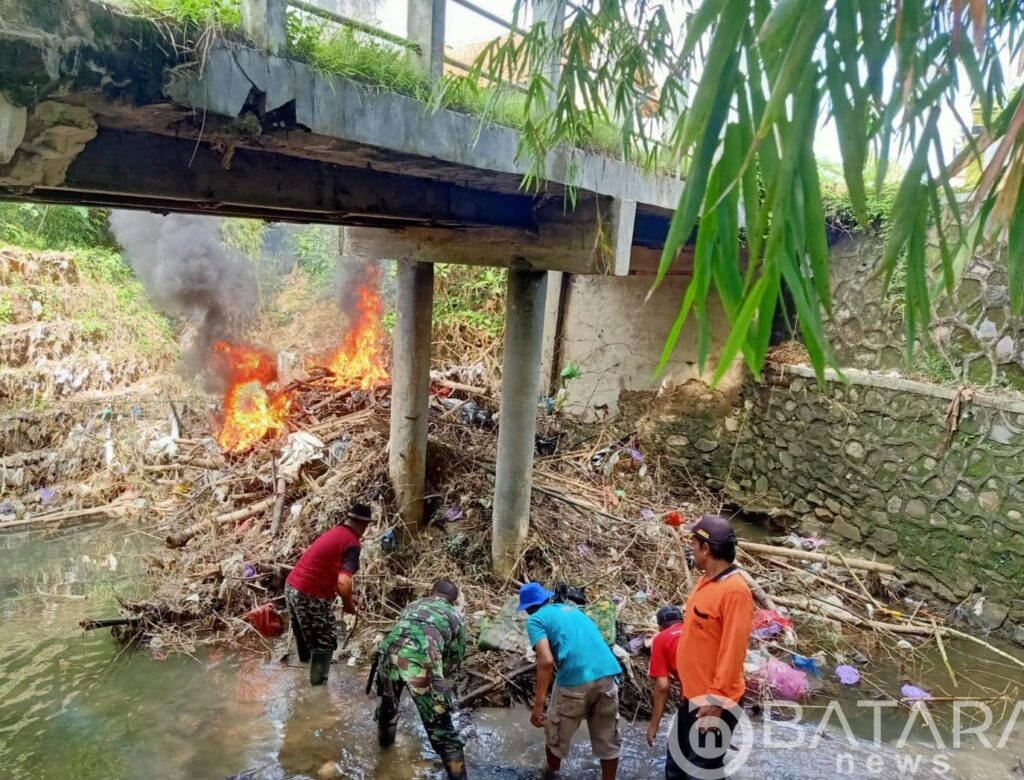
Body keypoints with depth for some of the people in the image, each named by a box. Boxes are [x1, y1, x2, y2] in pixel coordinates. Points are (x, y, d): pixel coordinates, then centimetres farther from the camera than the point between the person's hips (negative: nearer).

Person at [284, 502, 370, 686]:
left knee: (304, 628, 34)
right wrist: (348, 604, -8)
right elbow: (343, 582, -27)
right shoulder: (352, 543, -16)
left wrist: (346, 596, 24)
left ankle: (305, 658, 58)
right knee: (326, 639, 12)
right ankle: (318, 679, 27)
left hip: (292, 586, 9)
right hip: (310, 595, -9)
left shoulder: (333, 533, 12)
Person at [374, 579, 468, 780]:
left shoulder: (414, 605, 35)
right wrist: (440, 684, 47)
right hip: (422, 659, -4)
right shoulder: (455, 617, 27)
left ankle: (385, 740, 58)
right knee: (440, 727, 9)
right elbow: (455, 660, 28)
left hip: (388, 650, 4)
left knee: (388, 700, 35)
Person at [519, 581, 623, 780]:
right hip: (607, 674, 5)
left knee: (556, 733, 22)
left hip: (575, 680, -5)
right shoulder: (571, 608, 25)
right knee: (608, 739, 20)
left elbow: (546, 661, -9)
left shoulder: (535, 619, 5)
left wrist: (538, 704, -7)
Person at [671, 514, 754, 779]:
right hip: (692, 694, 9)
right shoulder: (707, 580, 4)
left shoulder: (735, 590, -24)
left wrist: (716, 699, -21)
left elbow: (732, 651, -23)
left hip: (713, 700, -8)